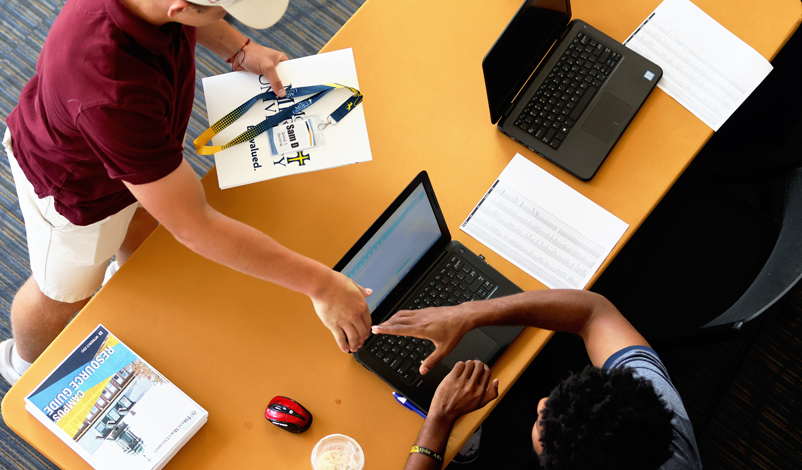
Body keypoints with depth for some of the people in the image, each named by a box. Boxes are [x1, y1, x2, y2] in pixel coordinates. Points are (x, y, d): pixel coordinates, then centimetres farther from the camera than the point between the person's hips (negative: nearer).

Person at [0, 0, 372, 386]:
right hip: (76, 181, -6)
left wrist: (239, 49, -12)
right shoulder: (114, 97, -51)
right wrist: (319, 284, -37)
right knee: (63, 294, 22)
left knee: (146, 218, 34)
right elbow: (193, 227, -42)